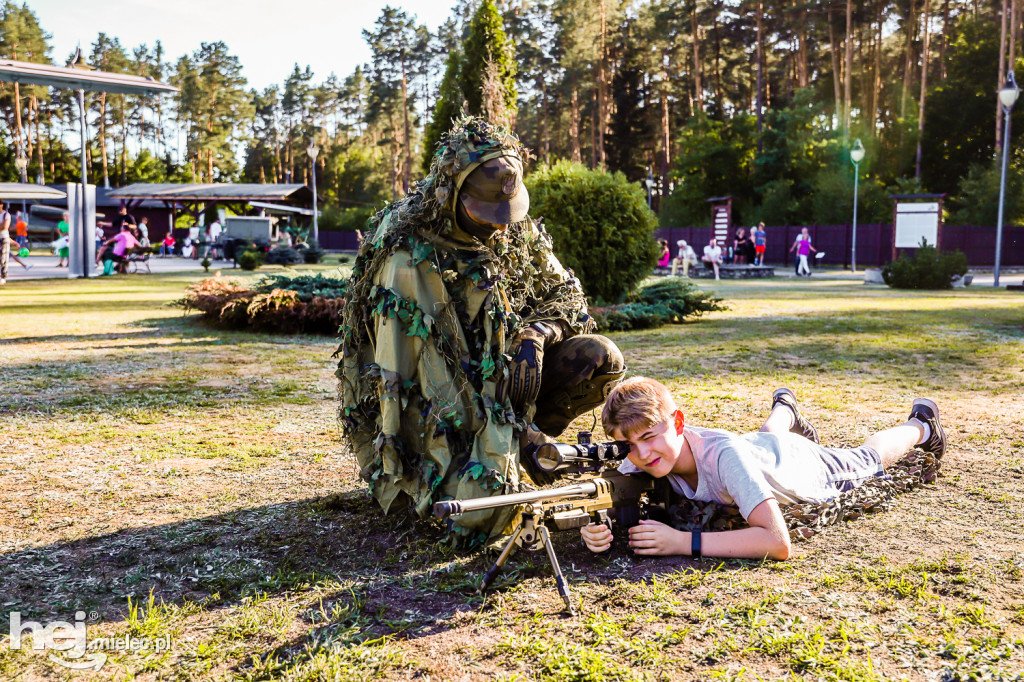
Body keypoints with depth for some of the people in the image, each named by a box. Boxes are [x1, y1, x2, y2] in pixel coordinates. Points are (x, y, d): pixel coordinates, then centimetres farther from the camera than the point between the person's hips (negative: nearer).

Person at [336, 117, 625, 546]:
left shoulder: (514, 231, -4)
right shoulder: (408, 257, -26)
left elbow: (563, 290, 6)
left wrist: (535, 334, -18)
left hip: (502, 371, 6)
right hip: (431, 408, -6)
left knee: (602, 360, -12)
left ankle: (517, 439, -1)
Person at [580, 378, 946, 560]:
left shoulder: (725, 456, -51)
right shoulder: (644, 456, -37)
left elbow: (777, 542, -57)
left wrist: (683, 542, -63)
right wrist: (596, 527, -52)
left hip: (815, 467, -3)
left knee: (869, 459, 29)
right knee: (765, 438, 41)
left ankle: (920, 424, 58)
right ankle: (785, 409, 72)